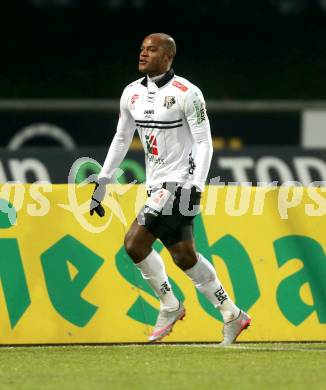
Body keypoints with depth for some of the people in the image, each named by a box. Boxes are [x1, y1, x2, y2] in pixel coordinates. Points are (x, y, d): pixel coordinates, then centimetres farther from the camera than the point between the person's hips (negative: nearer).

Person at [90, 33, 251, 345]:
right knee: (184, 256, 3)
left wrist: (196, 187, -21)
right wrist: (102, 182, 18)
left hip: (180, 183, -7)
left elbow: (204, 143, -12)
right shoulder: (131, 93, 9)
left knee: (135, 242, -16)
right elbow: (121, 139, 20)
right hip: (157, 186, 7)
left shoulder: (187, 93, -12)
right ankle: (232, 316, 15)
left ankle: (169, 306, 2)